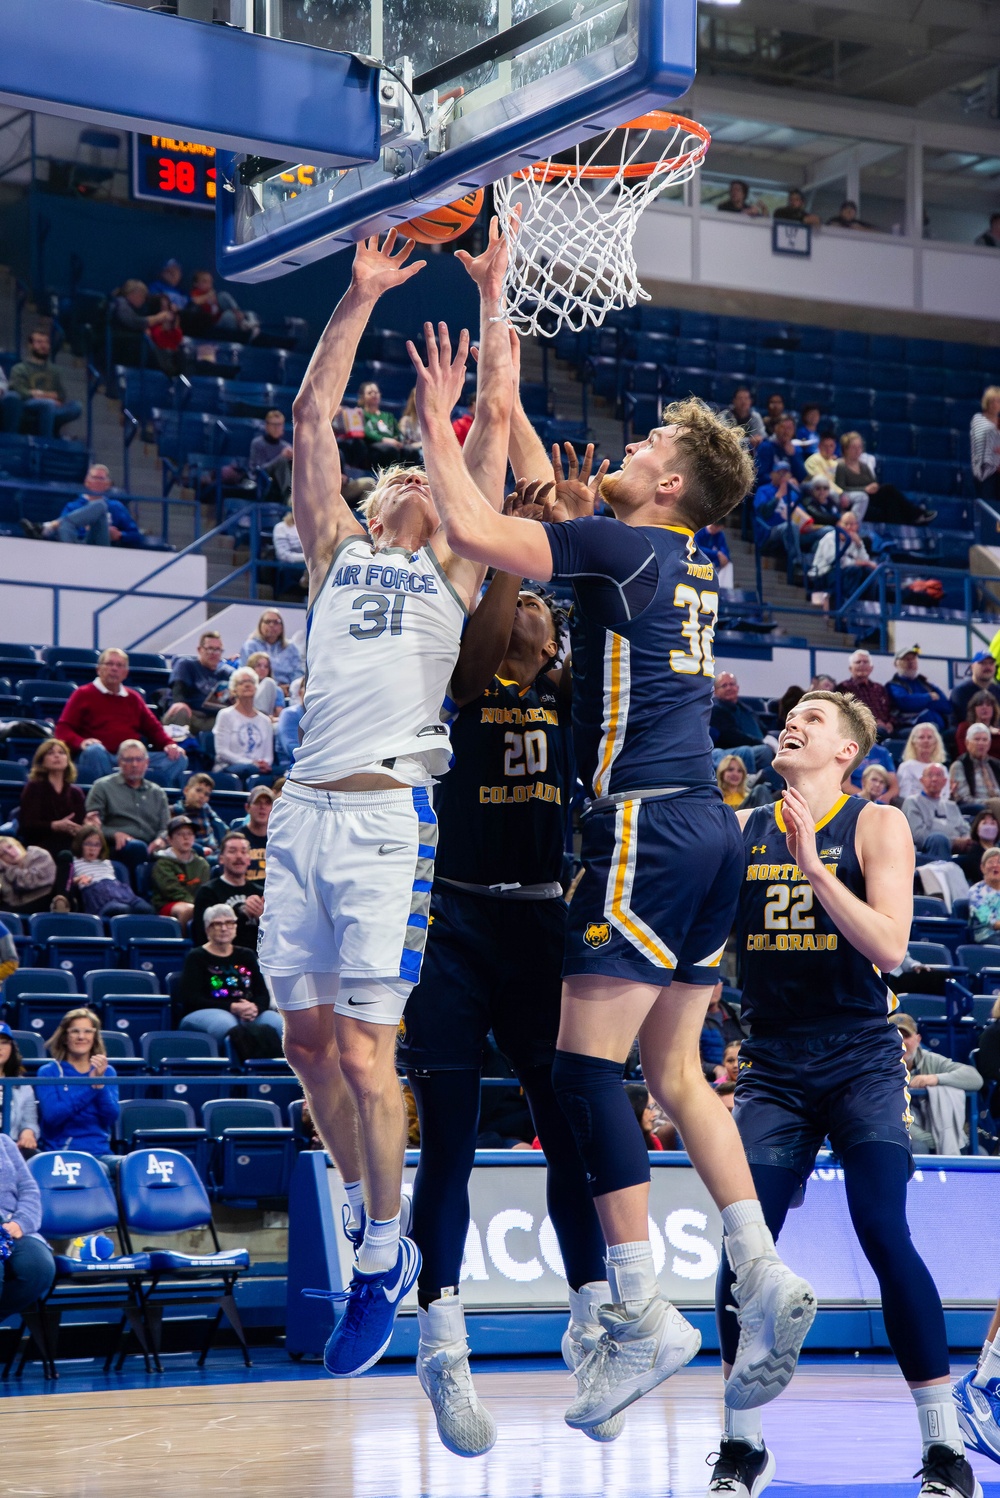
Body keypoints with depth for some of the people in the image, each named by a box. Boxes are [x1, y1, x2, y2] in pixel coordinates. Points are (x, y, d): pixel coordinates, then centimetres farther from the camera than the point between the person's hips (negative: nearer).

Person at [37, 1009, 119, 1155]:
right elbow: (51, 1116, -12)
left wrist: (100, 1081, -14)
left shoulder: (107, 1071, 13)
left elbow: (112, 1118, 0)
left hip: (99, 1152, 2)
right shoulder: (48, 1072, 5)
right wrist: (90, 1086, -18)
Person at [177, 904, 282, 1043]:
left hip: (247, 1014, 4)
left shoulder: (246, 956, 22)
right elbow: (190, 999, -5)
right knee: (225, 1024, -41)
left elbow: (263, 994, 12)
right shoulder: (196, 957, 8)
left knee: (278, 1023, -29)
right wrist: (232, 1007, -16)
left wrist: (255, 1007, -15)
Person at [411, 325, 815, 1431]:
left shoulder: (621, 548, -7)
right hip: (708, 829, 9)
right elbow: (557, 494, 30)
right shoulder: (694, 562, 17)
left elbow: (471, 528, -16)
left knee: (585, 1065, -9)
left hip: (647, 824, -9)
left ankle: (643, 1314, -13)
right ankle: (764, 1276, 4)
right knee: (673, 1071, 12)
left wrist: (438, 416, -1)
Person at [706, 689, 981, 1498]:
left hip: (860, 1060, -3)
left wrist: (812, 864, -21)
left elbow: (889, 947, -14)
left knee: (885, 1234, -14)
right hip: (773, 1063, 3)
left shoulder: (877, 824, -2)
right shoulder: (739, 831, 9)